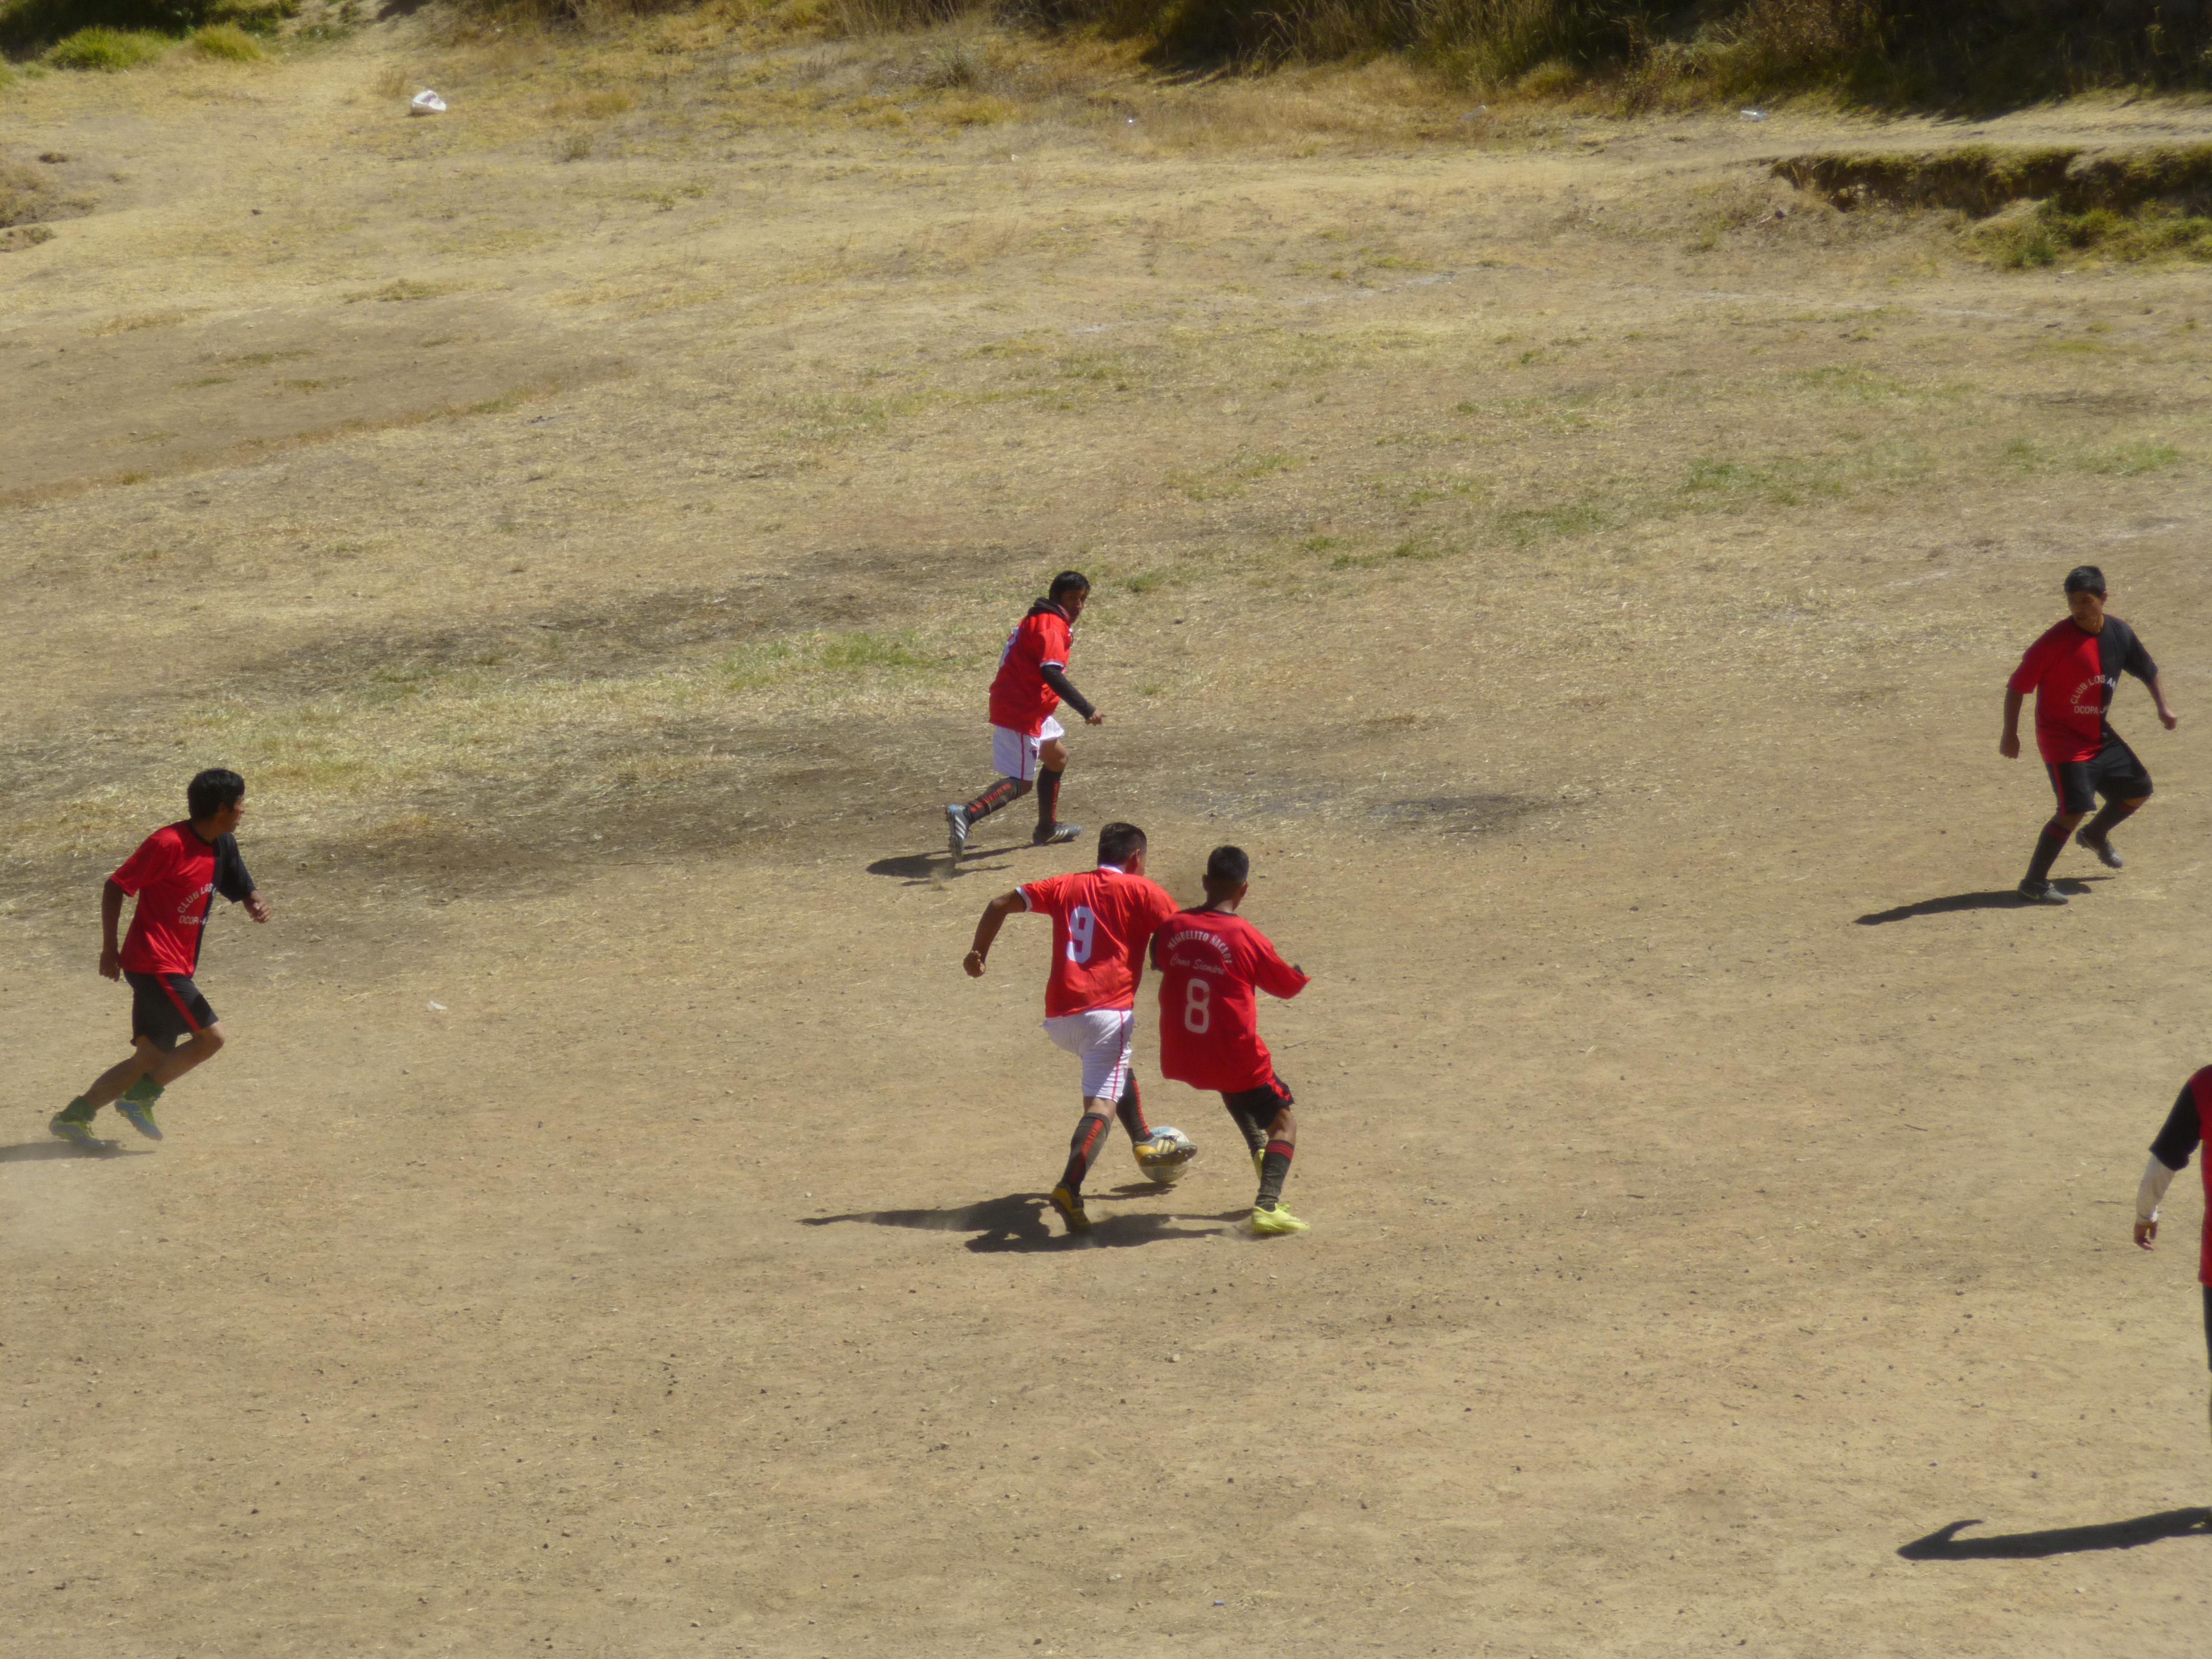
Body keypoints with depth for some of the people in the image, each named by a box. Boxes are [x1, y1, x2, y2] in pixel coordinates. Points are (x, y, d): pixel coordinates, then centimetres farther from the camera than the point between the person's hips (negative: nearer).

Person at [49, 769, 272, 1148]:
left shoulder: (223, 846, 7)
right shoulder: (169, 844, -17)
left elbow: (243, 889, 17)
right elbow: (115, 887, -11)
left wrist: (257, 904, -8)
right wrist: (109, 948, -10)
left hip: (176, 967, 9)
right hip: (156, 963, -9)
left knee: (153, 1059, 9)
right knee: (211, 1036, -11)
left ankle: (74, 1116, 11)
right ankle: (141, 1097, -1)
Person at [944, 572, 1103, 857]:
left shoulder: (1038, 620, 14)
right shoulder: (1051, 627, -18)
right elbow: (1052, 674, -30)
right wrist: (1087, 710, -32)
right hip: (1021, 713, -11)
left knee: (1057, 756, 25)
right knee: (1021, 783, -10)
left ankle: (1047, 830, 36)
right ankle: (967, 815, -24)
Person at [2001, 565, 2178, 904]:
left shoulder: (2119, 632, -4)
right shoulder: (2057, 641, -22)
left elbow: (2147, 670, 14)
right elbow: (2017, 685, -17)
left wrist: (2163, 708, 3)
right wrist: (2010, 734, -19)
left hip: (2100, 735, 7)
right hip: (2062, 739, -7)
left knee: (2139, 790, 14)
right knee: (2074, 809, -18)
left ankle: (2096, 835, 42)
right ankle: (2033, 884, -10)